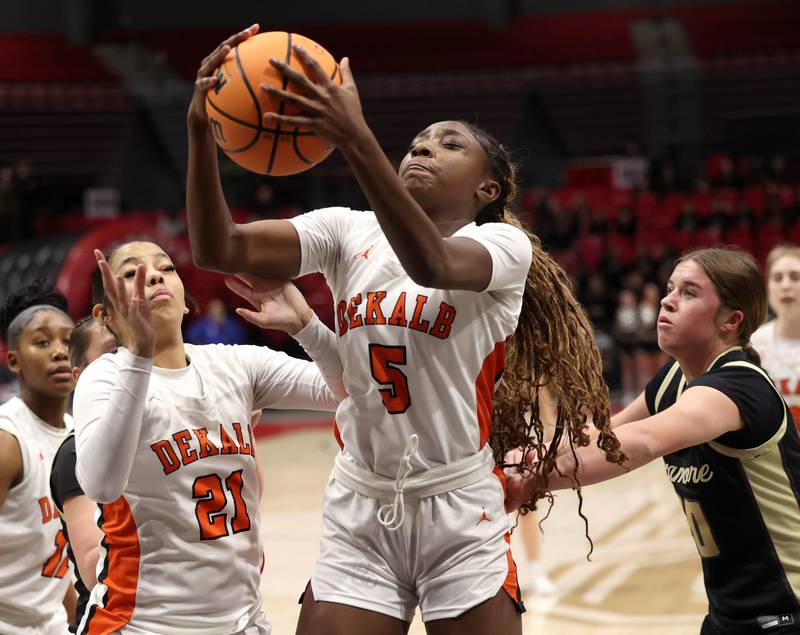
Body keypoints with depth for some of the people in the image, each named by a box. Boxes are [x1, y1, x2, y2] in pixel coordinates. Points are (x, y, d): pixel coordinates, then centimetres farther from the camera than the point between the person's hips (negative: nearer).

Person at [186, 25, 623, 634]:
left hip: (461, 521, -2)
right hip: (358, 517, 3)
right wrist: (200, 130, -26)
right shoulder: (349, 232, 4)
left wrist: (354, 139, -43)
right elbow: (219, 248, -10)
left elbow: (431, 263, -30)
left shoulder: (505, 246, -6)